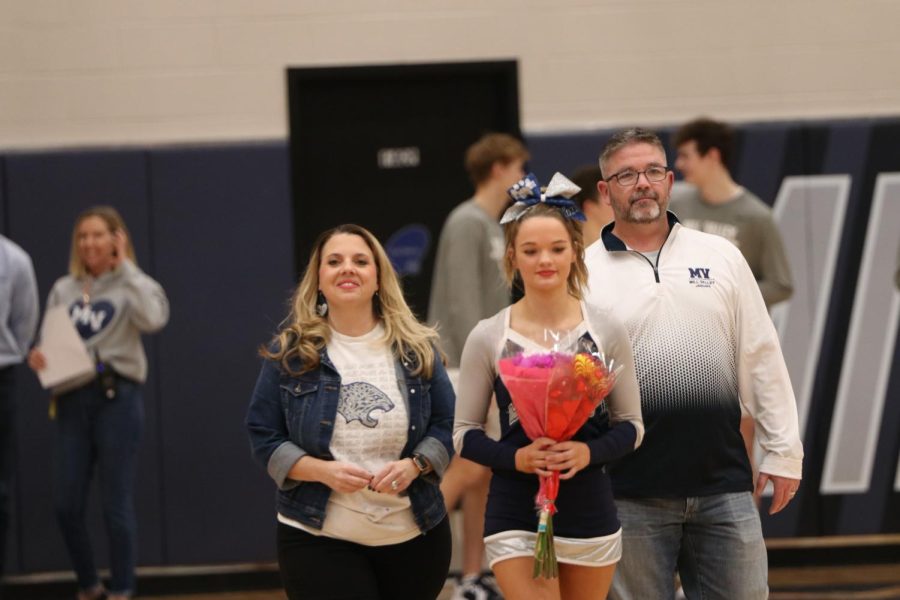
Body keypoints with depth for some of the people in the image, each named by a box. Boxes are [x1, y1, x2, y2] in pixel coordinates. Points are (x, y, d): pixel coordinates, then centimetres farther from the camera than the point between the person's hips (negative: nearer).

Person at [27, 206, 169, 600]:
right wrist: (37, 358, -9)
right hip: (72, 400, 4)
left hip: (116, 398, -4)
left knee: (116, 505, 0)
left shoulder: (131, 285, 1)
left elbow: (153, 319, -21)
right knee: (66, 505, 3)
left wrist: (126, 268, -14)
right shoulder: (63, 289, 12)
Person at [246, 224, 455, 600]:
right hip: (319, 539, -3)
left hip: (415, 539, 3)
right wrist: (322, 471, -17)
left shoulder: (417, 348, 4)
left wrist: (414, 465, -14)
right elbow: (264, 437, -1)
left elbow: (446, 425, 6)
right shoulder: (289, 352, 0)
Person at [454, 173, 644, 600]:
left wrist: (588, 452, -15)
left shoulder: (606, 331, 1)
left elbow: (631, 425, 6)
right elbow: (464, 433, 3)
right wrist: (516, 458, -16)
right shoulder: (487, 337, -2)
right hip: (516, 516, -2)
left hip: (590, 513, 2)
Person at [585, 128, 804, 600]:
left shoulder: (721, 257, 9)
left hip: (723, 483, 2)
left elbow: (761, 359, 9)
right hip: (630, 492, -2)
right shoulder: (583, 273, 2)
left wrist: (783, 450, 5)